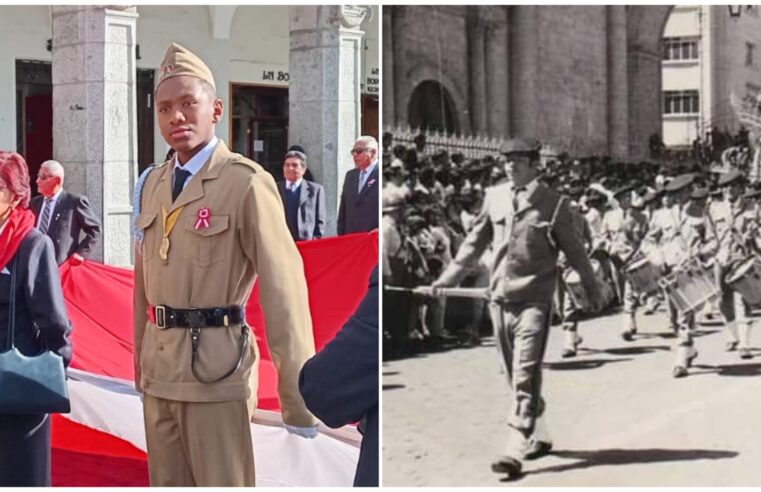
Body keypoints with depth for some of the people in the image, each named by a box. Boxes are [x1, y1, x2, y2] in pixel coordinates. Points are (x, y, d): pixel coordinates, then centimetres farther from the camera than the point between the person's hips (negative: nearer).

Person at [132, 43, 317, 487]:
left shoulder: (247, 183, -12)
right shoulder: (154, 183, 11)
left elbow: (283, 287, -15)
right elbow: (144, 279, 15)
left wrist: (298, 395, -17)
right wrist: (140, 360, 17)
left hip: (215, 366, -6)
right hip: (159, 367, 7)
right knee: (167, 483, 16)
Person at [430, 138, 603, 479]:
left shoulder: (552, 204, -4)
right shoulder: (494, 197, 7)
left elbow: (574, 250, 4)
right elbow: (475, 243, 15)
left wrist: (593, 291, 10)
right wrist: (447, 278, 12)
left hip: (534, 300, -5)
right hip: (500, 298, 5)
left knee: (525, 377, -11)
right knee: (515, 376, 14)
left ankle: (515, 452, -12)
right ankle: (539, 438, 30)